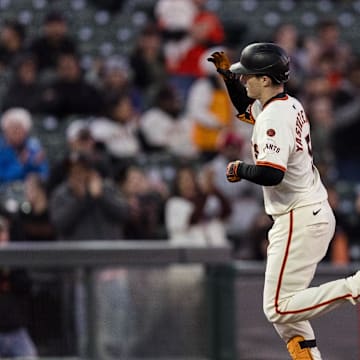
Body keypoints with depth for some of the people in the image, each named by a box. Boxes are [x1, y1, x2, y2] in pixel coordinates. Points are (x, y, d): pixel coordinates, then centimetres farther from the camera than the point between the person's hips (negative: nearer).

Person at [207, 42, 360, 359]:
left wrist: (240, 169, -11)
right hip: (318, 214, 10)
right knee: (283, 305, 15)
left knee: (278, 308, -11)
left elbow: (270, 174, -31)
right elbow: (246, 107, 32)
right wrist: (227, 74, 18)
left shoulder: (275, 117, -19)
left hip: (299, 222, -10)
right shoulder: (290, 105, 10)